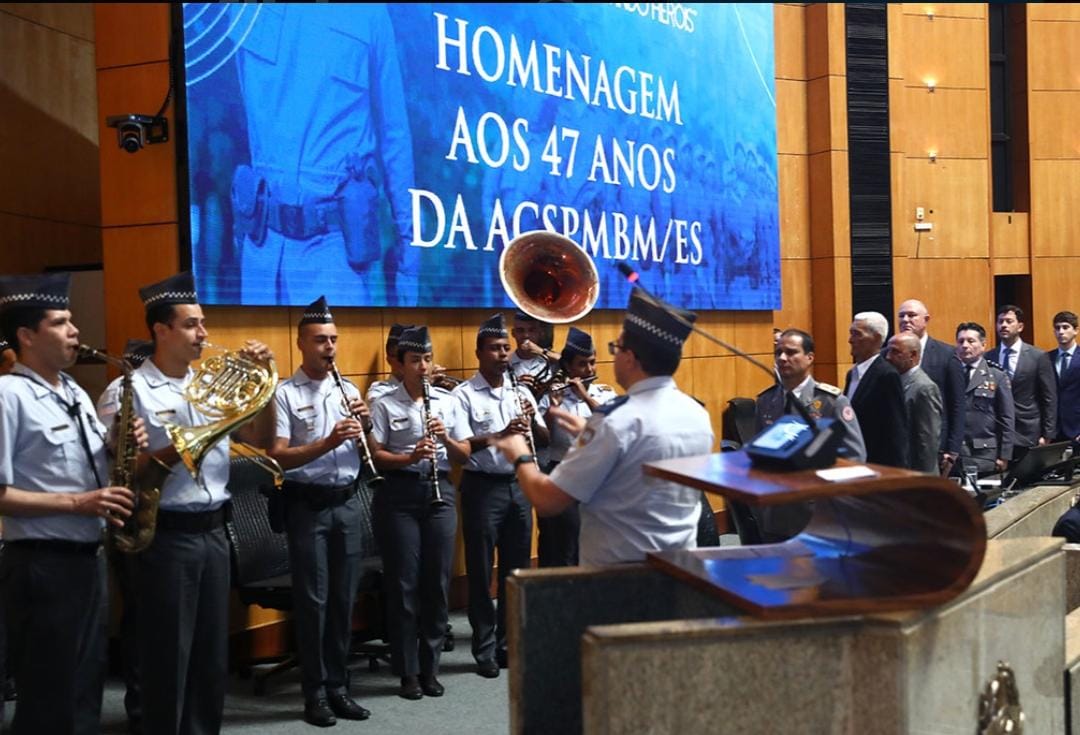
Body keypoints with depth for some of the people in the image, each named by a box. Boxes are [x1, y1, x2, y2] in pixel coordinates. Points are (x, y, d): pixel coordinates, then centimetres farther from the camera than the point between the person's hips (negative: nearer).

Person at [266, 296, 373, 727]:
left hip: (347, 502, 5)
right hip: (306, 505, -5)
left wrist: (366, 424, -8)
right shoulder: (285, 393, -6)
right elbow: (278, 456, -15)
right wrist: (328, 442, -26)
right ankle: (315, 692, 11)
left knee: (343, 598, 10)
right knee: (312, 600, 1)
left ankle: (338, 686, 20)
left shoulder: (348, 391, 10)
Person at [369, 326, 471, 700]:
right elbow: (376, 456, -6)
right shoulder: (385, 405, -1)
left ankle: (430, 668, 17)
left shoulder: (449, 402, 9)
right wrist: (411, 457, -21)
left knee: (437, 582, 5)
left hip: (440, 492, 3)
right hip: (399, 494, -3)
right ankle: (408, 671, 11)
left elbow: (464, 456, 8)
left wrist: (446, 438, -12)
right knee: (403, 582, 1)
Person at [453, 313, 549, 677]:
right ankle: (485, 649, 12)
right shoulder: (464, 394, -6)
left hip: (517, 485, 5)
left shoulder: (521, 392, 10)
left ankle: (509, 643, 22)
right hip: (482, 487, -5)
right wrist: (500, 435, -26)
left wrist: (532, 421, -10)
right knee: (481, 572, 2)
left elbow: (544, 441, 10)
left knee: (517, 569, 11)